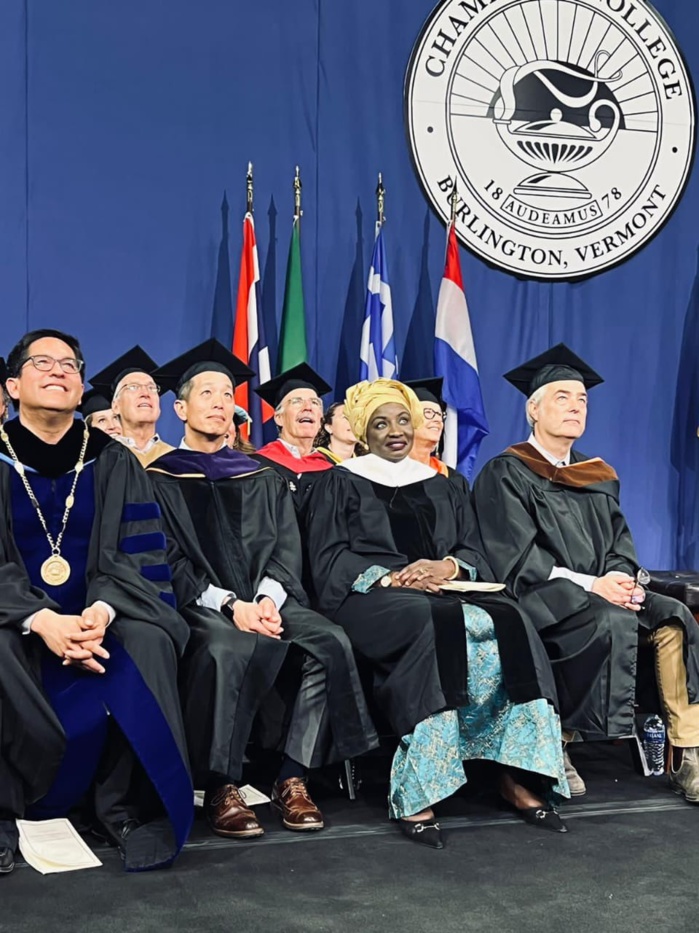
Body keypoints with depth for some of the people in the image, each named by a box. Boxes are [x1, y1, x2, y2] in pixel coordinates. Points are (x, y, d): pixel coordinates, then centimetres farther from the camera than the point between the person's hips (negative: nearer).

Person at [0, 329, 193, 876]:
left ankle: (129, 807, -19)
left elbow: (141, 556, -1)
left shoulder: (113, 463, 6)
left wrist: (102, 610, -22)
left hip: (98, 615, 1)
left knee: (149, 642, -30)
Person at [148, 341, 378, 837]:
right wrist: (228, 603, -18)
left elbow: (286, 550, 10)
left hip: (264, 600, 4)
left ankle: (294, 778, -19)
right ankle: (221, 788, -25)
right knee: (228, 649, -37)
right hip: (198, 605, -4)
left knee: (331, 642, -25)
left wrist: (268, 598, -12)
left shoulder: (265, 479, 21)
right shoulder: (161, 479, 9)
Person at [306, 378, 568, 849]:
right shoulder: (341, 484, 12)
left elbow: (474, 551, 14)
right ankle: (415, 791, -37)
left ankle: (518, 775, -26)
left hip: (445, 594, 4)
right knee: (438, 623, -37)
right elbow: (330, 561, 1)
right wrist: (389, 577, -16)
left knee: (510, 623, -27)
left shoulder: (440, 486, 24)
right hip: (371, 598, -4)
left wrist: (447, 567, -9)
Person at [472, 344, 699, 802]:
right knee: (615, 623, -33)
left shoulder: (599, 477, 19)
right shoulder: (506, 473, -2)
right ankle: (560, 743, -22)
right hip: (540, 598, -6)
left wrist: (621, 578, -11)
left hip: (603, 592, 6)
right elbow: (517, 560, -11)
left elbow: (620, 544, 14)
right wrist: (589, 585, -21)